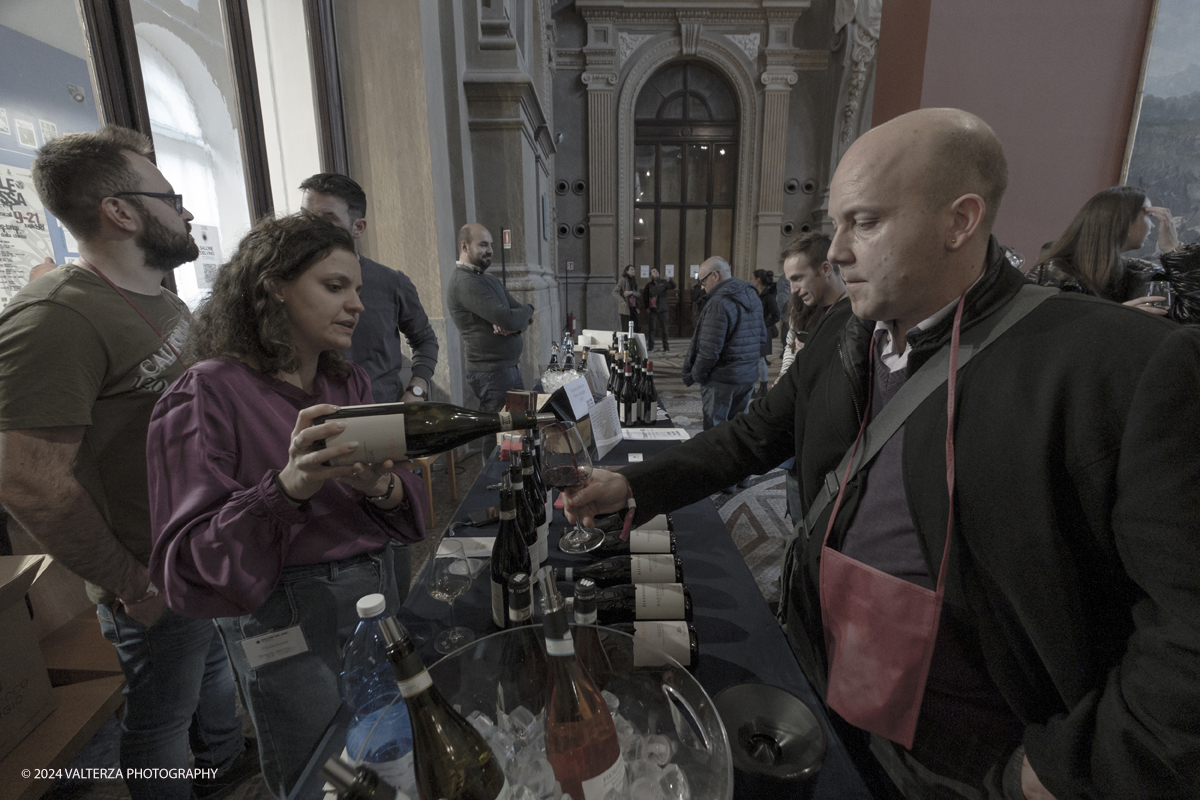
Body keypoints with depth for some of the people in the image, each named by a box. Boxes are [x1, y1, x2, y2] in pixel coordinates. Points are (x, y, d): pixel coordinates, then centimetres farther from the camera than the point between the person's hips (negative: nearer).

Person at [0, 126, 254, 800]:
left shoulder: (162, 301, 6)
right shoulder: (57, 317, -24)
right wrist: (128, 583, -17)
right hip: (160, 580, -9)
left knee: (215, 664, 30)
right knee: (162, 718, 15)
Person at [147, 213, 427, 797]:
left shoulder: (351, 383, 3)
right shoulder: (209, 393, -14)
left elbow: (408, 502, 2)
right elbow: (187, 564, -18)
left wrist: (381, 487, -21)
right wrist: (288, 488, -34)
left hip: (378, 595, 6)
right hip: (288, 628, -5)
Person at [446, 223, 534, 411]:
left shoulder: (488, 279, 16)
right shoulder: (465, 283, -15)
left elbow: (523, 316, 10)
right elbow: (509, 319, -24)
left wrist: (512, 325, -14)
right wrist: (528, 309, -1)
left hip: (510, 368, 9)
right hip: (492, 374, -9)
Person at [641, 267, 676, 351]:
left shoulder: (664, 283, 3)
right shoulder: (649, 285, 6)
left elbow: (673, 287, -13)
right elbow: (645, 296, 16)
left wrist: (670, 280, -33)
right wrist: (647, 307, 11)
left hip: (663, 309, 0)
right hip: (653, 309, 0)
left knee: (664, 328, 4)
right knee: (652, 328, -4)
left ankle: (666, 347, 10)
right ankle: (650, 347, 3)